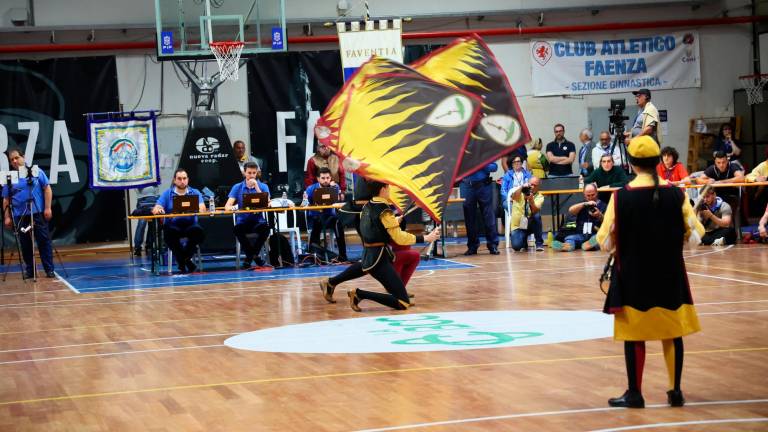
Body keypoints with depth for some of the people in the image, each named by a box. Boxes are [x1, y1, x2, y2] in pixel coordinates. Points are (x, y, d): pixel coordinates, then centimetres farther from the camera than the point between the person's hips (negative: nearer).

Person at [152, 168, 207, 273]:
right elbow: (156, 209, 1)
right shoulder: (167, 194, 12)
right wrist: (157, 210, -24)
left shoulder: (195, 193, 12)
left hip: (190, 225, 0)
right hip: (173, 225, 0)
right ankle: (186, 261, -17)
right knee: (170, 232, -35)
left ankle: (182, 259, -11)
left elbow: (202, 208, -5)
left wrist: (195, 209, -29)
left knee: (198, 231, -33)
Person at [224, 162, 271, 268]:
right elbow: (227, 205, -3)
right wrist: (230, 207, -28)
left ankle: (250, 256, -13)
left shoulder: (263, 186, 7)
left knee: (265, 227, -35)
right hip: (243, 221, 0)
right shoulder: (237, 187, 8)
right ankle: (254, 256, -12)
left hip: (258, 220, 0)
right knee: (237, 229, -35)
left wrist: (256, 187, -14)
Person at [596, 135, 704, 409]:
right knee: (672, 332, 13)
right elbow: (694, 234, 0)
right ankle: (675, 391, 17)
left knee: (634, 335, 7)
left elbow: (606, 242, -9)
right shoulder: (676, 195, -7)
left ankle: (634, 393, 13)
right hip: (670, 274, 2)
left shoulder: (621, 197, -13)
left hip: (632, 276, -2)